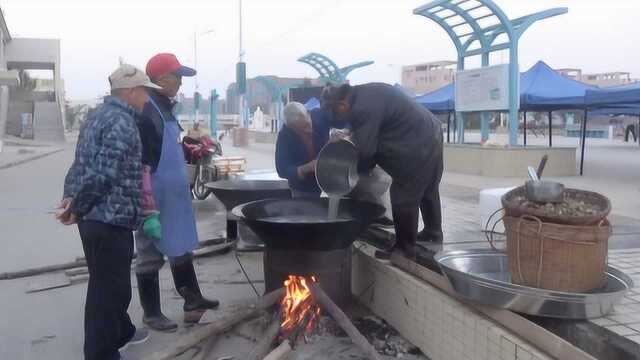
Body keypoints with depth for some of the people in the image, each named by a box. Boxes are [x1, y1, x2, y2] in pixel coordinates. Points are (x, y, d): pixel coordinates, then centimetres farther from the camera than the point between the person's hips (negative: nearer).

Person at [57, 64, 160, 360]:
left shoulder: (99, 116, 15)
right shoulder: (122, 122, -17)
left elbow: (82, 163, 16)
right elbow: (103, 174, -25)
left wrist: (71, 195, 6)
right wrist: (77, 209, -15)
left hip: (94, 217, 10)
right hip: (111, 219, -10)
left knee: (107, 283, 24)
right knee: (109, 289, 0)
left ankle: (120, 332, 42)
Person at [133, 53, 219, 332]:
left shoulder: (165, 107, 12)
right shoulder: (145, 109, -17)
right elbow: (139, 159, -21)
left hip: (174, 195, 9)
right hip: (155, 196, -9)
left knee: (181, 246, 18)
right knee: (151, 254, 4)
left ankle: (192, 300, 32)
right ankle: (151, 313, 18)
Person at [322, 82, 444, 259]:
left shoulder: (363, 109, -22)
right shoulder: (365, 93, 9)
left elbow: (364, 151, -20)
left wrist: (352, 173, -3)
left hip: (418, 147, -11)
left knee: (404, 198, 0)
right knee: (428, 190, 25)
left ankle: (405, 247, 11)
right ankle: (433, 232, 42)